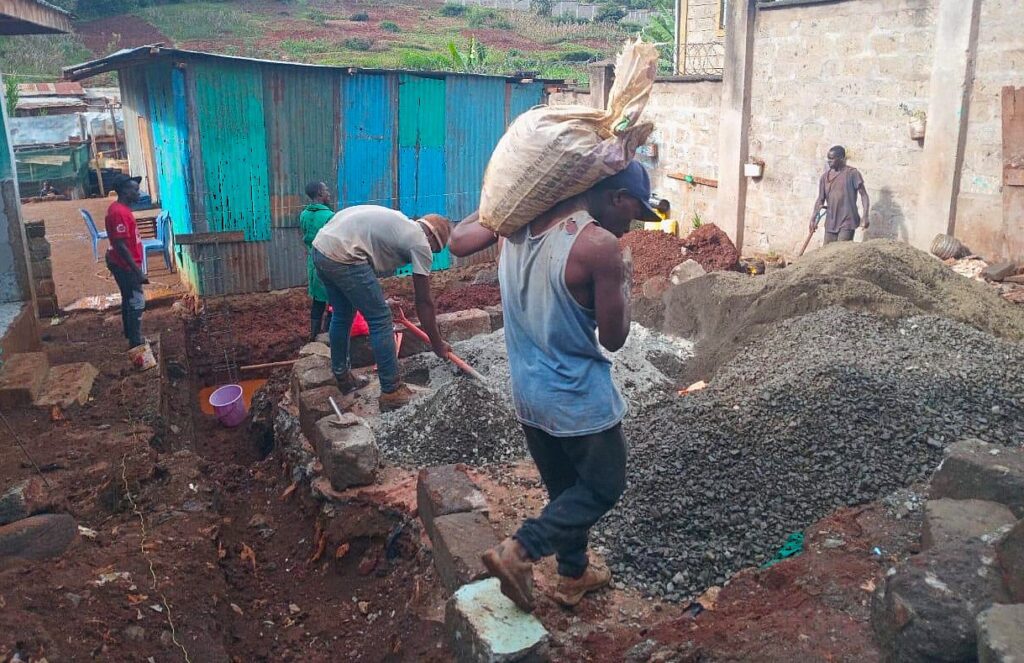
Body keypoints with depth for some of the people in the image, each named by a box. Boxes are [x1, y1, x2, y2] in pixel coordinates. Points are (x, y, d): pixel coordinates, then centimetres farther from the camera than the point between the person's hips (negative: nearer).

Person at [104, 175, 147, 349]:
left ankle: (132, 338, 30)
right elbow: (121, 246, -26)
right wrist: (138, 271, -25)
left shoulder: (119, 208, 9)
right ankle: (136, 342, 5)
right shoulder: (119, 213, -23)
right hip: (126, 266, -10)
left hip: (123, 264, 10)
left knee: (129, 300, 19)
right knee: (137, 302, -3)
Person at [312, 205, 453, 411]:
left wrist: (382, 301, 33)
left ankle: (342, 378, 40)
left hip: (320, 248, 10)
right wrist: (437, 344, 12)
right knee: (380, 320, 0)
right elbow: (424, 302, 3)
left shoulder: (401, 224, 24)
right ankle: (392, 393, 6)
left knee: (342, 315, 25)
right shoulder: (421, 243, 1)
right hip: (342, 256, -10)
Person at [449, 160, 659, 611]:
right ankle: (519, 553, 2)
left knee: (565, 488, 24)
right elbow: (613, 338, -14)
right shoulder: (599, 245, -23)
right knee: (604, 488, 14)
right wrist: (623, 279, 1)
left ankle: (573, 575, 39)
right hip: (579, 399, -7)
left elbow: (459, 242, 10)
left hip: (527, 392, 7)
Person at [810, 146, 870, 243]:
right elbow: (820, 199, 10)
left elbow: (864, 195, -6)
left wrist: (865, 216, -16)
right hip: (830, 222, 5)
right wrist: (814, 218, -3)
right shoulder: (825, 176, 8)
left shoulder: (852, 173, -5)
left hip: (847, 221, -5)